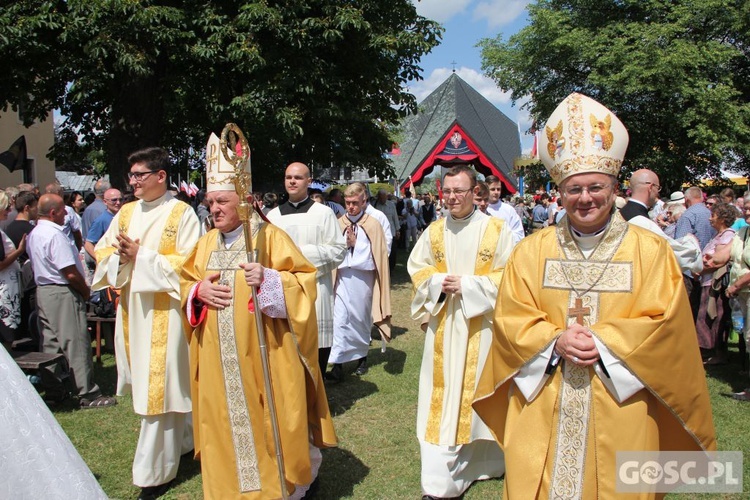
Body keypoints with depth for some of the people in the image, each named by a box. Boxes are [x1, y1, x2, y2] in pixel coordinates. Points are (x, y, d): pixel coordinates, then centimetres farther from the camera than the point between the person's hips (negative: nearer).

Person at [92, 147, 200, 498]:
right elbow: (102, 252, 13)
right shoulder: (125, 213, 12)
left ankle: (154, 472, 9)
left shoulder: (182, 214, -6)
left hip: (164, 311, -6)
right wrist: (121, 256, -9)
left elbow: (188, 263, -14)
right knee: (146, 385, 14)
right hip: (132, 309, 6)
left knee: (158, 388, -2)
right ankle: (180, 440, 33)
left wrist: (141, 256, -17)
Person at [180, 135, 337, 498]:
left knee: (267, 422, 5)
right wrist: (199, 291, -4)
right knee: (225, 420, 14)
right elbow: (186, 281, 17)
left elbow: (304, 278, -10)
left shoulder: (269, 236, -8)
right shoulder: (207, 243, 10)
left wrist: (268, 280, -26)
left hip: (262, 353, -5)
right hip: (218, 357, 5)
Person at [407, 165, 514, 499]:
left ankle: (482, 460, 30)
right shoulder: (434, 232, 6)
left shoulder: (497, 230, -6)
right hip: (443, 326, 3)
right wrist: (437, 282, -9)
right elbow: (417, 268, 12)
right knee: (442, 397, 4)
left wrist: (466, 285, -16)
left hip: (481, 325, -3)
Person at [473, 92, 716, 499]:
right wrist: (555, 341, -16)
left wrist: (602, 343, -16)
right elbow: (511, 317, 0)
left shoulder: (650, 250, 0)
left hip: (619, 410, -1)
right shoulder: (532, 251, 3)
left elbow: (664, 322, -5)